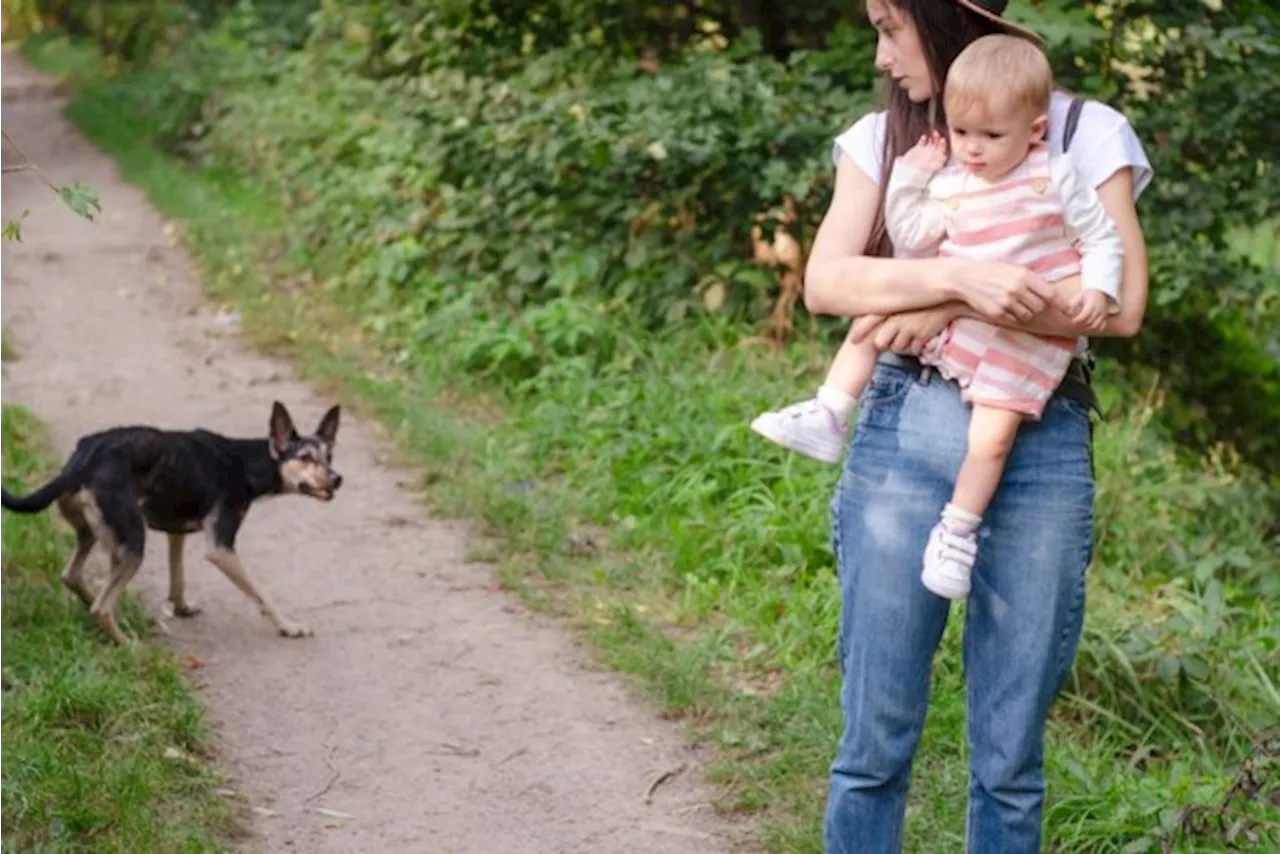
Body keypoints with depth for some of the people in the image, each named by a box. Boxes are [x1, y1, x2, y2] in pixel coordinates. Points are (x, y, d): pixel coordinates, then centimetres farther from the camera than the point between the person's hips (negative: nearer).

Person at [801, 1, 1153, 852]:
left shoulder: (1086, 133, 4)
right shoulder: (881, 138, 10)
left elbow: (1120, 305, -7)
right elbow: (826, 282, -5)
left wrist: (948, 310, -12)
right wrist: (961, 277, -21)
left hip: (1041, 451, -1)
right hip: (904, 437, 1)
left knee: (1011, 750, 4)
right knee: (876, 737, 1)